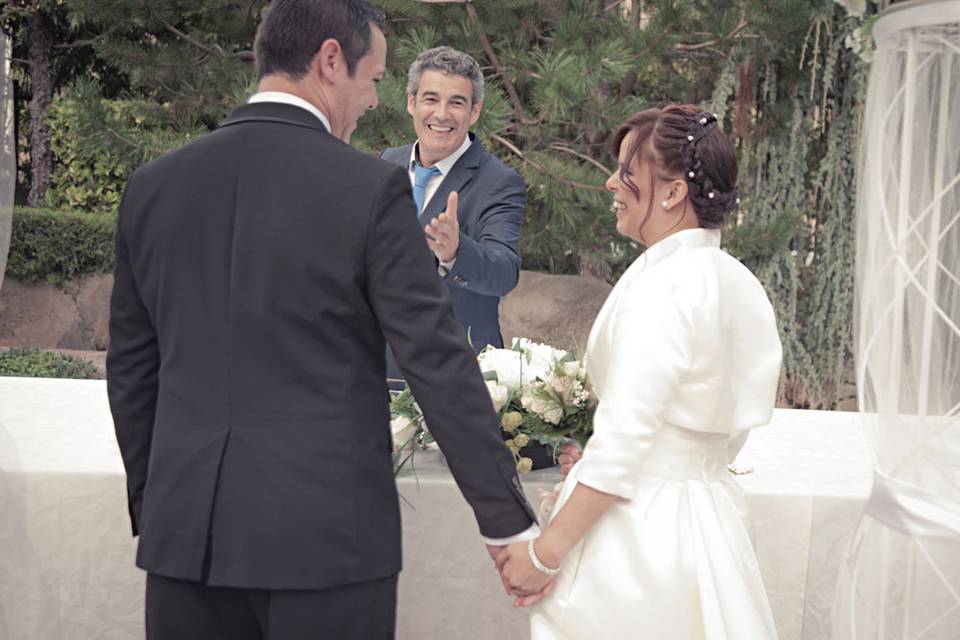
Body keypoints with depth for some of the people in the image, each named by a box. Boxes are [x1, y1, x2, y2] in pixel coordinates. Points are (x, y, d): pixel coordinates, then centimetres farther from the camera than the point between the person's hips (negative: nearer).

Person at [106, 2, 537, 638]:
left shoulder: (151, 187, 5)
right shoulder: (371, 188, -9)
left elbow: (131, 370, 12)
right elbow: (439, 363, -9)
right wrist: (508, 519, -2)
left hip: (185, 533, 4)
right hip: (327, 537, -4)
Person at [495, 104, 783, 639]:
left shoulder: (660, 288, -18)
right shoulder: (737, 284, 8)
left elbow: (622, 444, -21)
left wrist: (544, 554, -15)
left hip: (639, 534, -9)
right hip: (711, 525, 9)